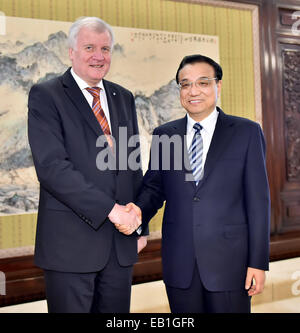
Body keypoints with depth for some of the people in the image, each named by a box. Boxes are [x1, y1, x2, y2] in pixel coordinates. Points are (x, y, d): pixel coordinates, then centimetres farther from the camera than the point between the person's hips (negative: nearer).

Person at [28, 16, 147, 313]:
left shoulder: (123, 98, 14)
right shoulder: (45, 96, -5)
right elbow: (51, 166, -17)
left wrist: (140, 222, 12)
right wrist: (110, 209, -19)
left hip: (121, 243, 5)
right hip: (70, 243, -5)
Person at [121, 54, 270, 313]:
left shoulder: (246, 132, -1)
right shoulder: (164, 135, 6)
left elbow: (258, 199, -3)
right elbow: (154, 187, 10)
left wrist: (258, 261, -7)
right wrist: (139, 212, -13)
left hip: (229, 261, -2)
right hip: (179, 263, 3)